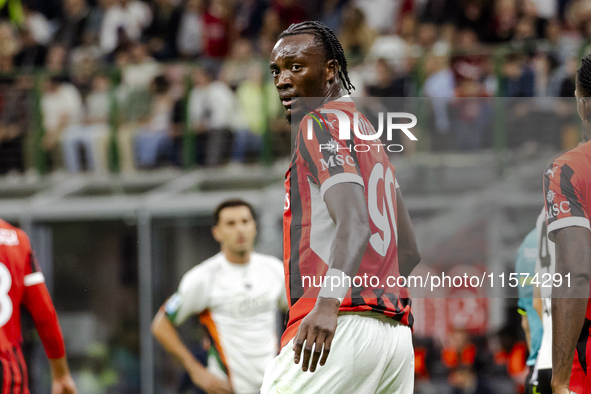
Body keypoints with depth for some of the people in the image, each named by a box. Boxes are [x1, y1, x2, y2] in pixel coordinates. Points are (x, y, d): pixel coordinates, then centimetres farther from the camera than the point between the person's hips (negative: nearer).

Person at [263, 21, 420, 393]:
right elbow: (409, 251, 29)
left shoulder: (322, 124, -2)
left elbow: (354, 223, -20)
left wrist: (328, 303, -34)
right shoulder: (368, 130, 26)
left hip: (342, 330, -9)